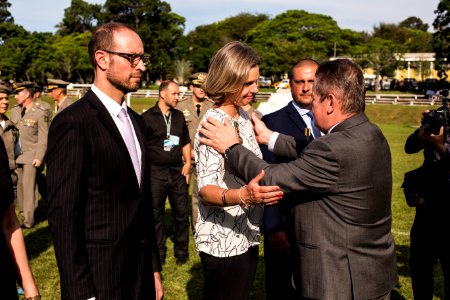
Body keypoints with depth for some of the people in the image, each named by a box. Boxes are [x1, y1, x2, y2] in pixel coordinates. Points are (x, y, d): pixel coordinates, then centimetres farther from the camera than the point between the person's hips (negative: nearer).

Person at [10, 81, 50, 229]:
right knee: (18, 184, 8)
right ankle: (22, 213, 24)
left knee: (28, 185, -6)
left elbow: (43, 137, -10)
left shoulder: (40, 113, -9)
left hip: (31, 155, -6)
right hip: (16, 155, 6)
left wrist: (39, 157, -14)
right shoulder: (15, 110, 11)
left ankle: (28, 219, 0)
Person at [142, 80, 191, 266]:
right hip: (155, 173, -4)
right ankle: (159, 252, 24)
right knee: (156, 214, 8)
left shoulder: (179, 116, 10)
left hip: (177, 171, 4)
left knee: (182, 212, 7)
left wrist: (187, 162, 8)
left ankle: (181, 251, 23)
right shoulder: (148, 117, -6)